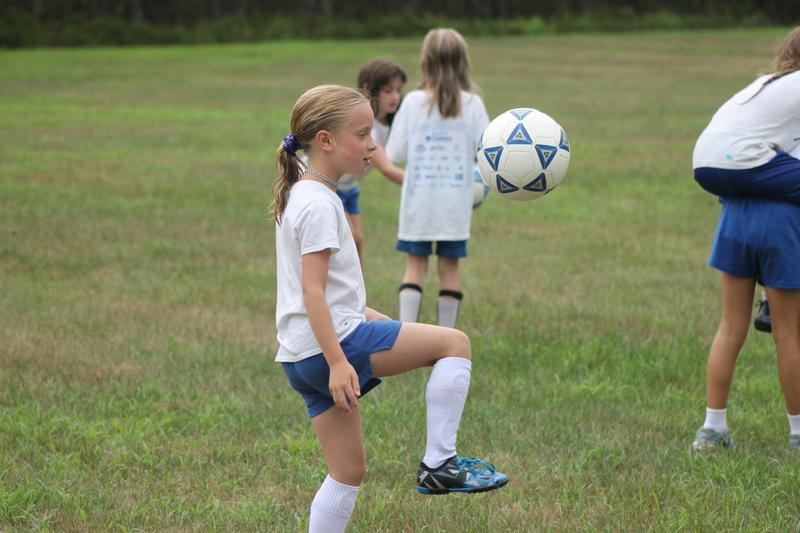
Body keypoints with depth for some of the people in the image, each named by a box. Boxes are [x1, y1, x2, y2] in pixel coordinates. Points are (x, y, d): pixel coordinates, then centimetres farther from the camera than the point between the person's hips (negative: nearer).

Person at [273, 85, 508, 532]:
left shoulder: (301, 195, 19)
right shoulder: (318, 204, -13)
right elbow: (312, 290, -20)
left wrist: (367, 315, 29)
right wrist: (338, 361, -24)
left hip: (302, 359, 10)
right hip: (330, 345, -10)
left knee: (349, 473, 13)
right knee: (455, 344, -7)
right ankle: (439, 463, -7)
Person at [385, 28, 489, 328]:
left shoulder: (413, 102, -4)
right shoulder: (472, 104, -5)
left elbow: (394, 154, -1)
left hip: (417, 199, 0)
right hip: (456, 201, 0)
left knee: (415, 266, 7)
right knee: (449, 268, 7)